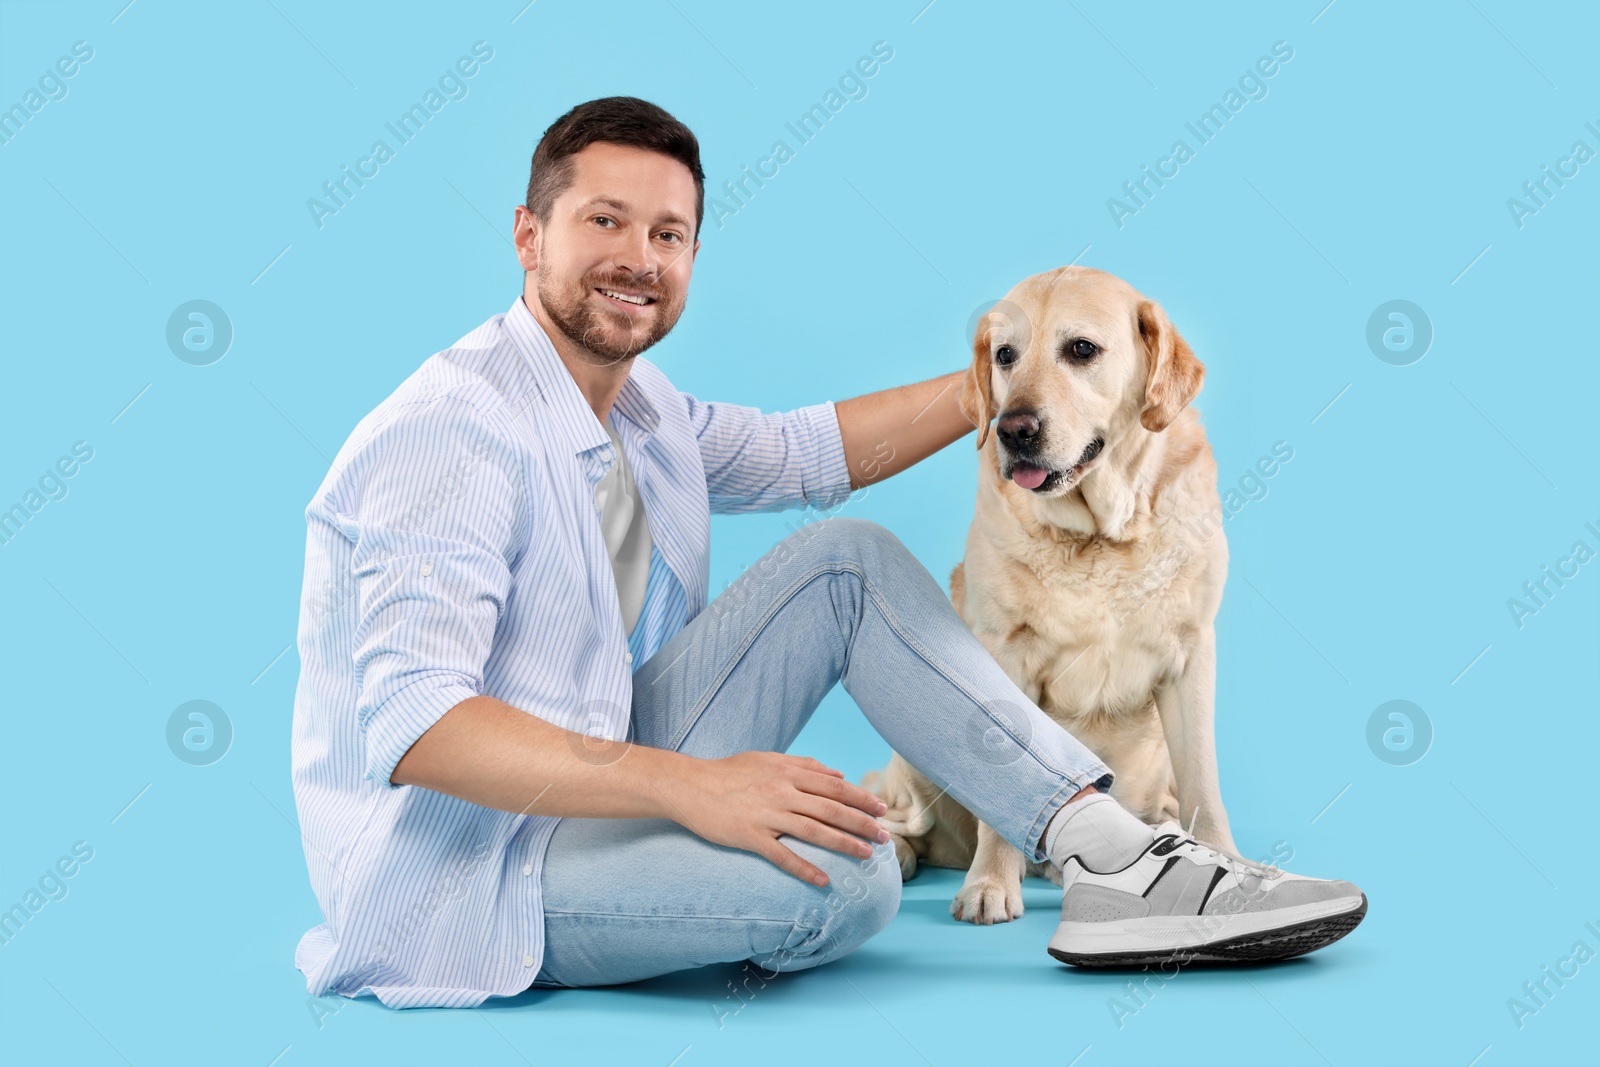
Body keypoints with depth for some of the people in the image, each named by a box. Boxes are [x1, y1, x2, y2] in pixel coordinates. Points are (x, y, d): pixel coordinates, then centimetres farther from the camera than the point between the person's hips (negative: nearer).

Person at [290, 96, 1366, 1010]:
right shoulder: (455, 436, -21)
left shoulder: (633, 404, 8)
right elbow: (414, 725, -31)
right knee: (841, 875, -34)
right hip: (466, 870, -9)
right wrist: (685, 785, -36)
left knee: (848, 560, -1)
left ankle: (1109, 851, -7)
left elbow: (807, 452, 24)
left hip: (601, 783, 9)